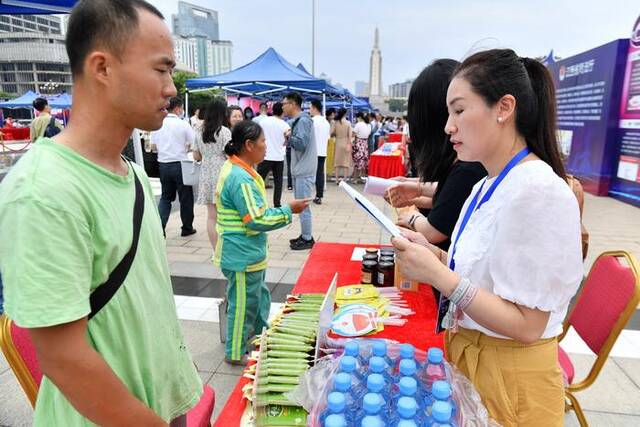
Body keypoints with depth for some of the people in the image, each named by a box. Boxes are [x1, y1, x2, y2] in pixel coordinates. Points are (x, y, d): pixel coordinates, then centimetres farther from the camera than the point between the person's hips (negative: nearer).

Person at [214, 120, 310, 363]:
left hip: (248, 252, 11)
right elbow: (257, 220, -26)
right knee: (243, 304, 7)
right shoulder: (241, 178, -26)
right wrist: (289, 211, -17)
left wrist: (283, 210, 16)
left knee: (259, 297, 25)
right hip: (243, 255, -11)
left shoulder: (237, 169, 8)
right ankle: (236, 354, 25)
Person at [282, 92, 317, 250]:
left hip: (304, 170, -10)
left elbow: (301, 143, -25)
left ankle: (307, 239, 6)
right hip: (299, 169, 10)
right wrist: (289, 139, -2)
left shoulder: (303, 120, -15)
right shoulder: (297, 121, 16)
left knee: (303, 206, -4)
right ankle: (304, 235, 25)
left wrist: (289, 137, -9)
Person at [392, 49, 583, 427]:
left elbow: (526, 325, -23)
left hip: (509, 376, -7)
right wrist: (435, 258, -5)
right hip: (465, 353, 8)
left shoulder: (539, 191, -24)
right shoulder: (487, 186, 4)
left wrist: (438, 275, -27)